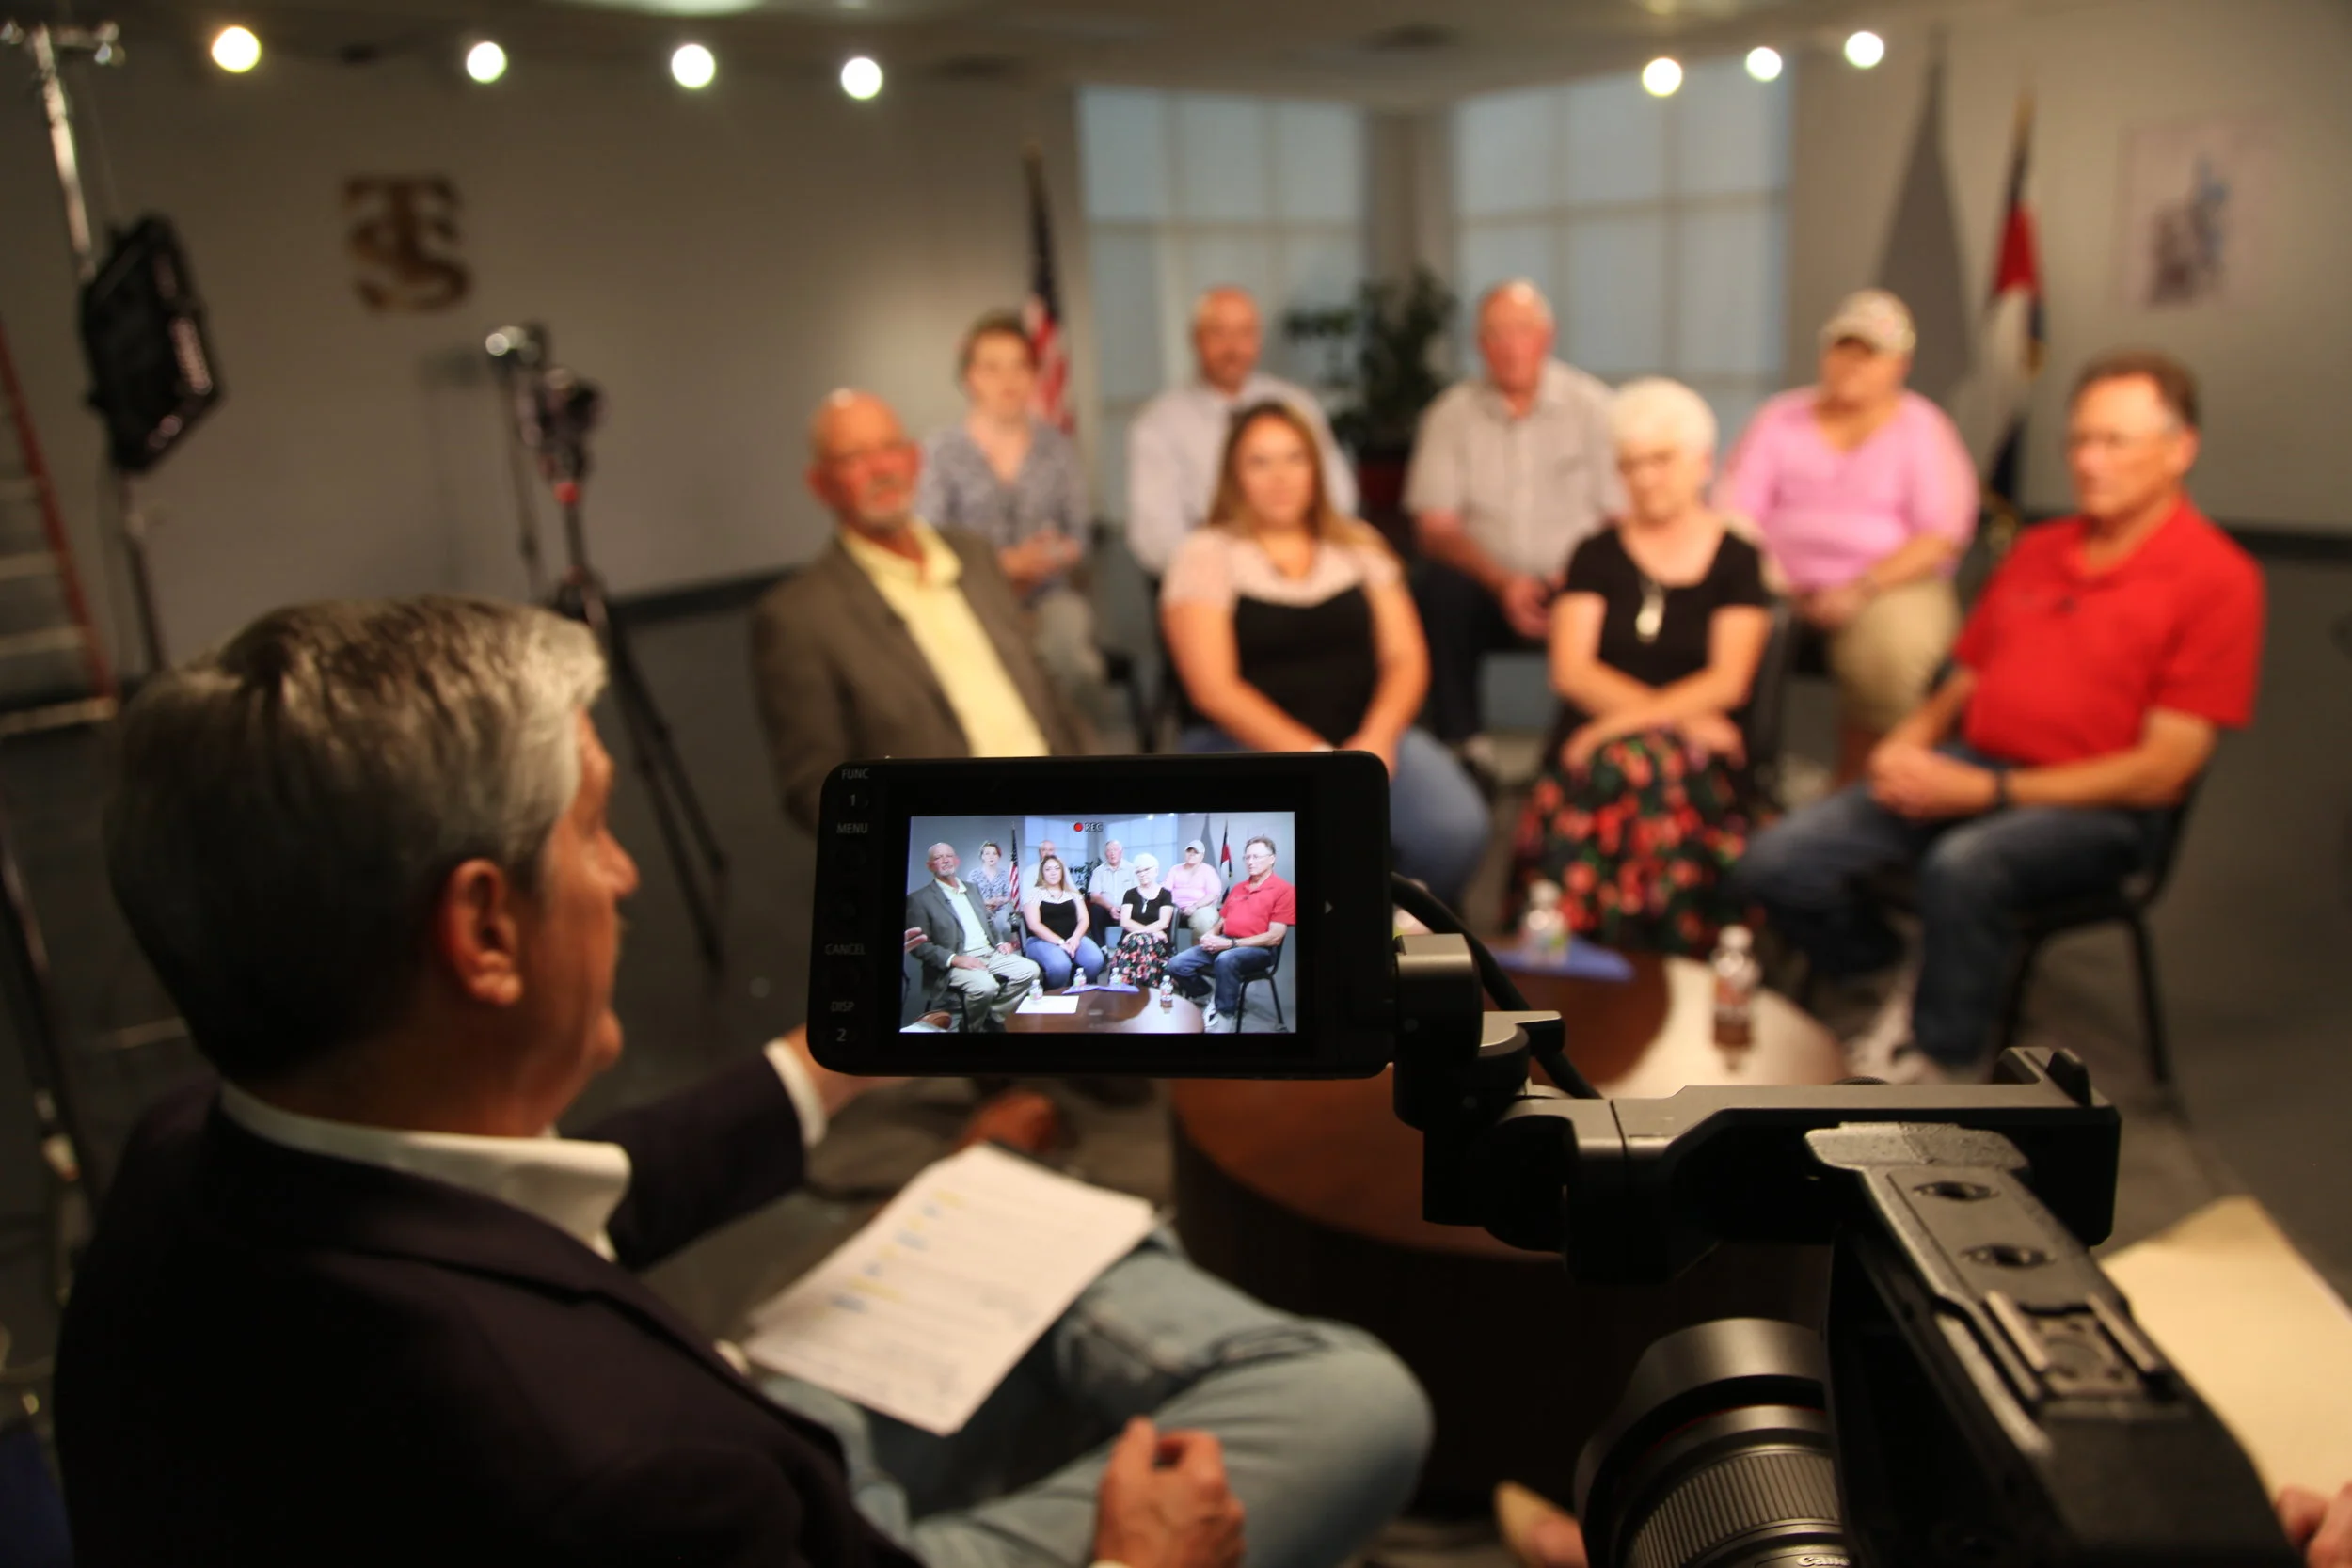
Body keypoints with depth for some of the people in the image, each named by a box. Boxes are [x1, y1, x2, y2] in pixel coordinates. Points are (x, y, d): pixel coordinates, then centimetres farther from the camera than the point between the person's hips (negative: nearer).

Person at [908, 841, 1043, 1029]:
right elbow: (919, 945, -9)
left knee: (1029, 969, -12)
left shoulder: (972, 889, 18)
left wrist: (1000, 943, 7)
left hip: (990, 954, 7)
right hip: (955, 963, -7)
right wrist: (953, 959, -21)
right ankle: (971, 1028, -8)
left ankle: (994, 1017, 0)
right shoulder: (919, 899, -3)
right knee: (985, 985, -35)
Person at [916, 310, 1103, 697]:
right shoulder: (938, 451, 4)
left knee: (1070, 632, -32)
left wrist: (1051, 558, -10)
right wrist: (1004, 563, -12)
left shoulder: (1058, 447, 14)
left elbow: (1077, 537, 12)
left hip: (1047, 594, 3)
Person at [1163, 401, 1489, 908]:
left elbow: (1407, 659, 9)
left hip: (1365, 736, 4)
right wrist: (1315, 755, -16)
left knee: (1457, 828, -25)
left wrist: (1376, 739, -11)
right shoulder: (1205, 556, 4)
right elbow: (1214, 689, -6)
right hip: (1246, 745, -3)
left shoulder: (1359, 546, 17)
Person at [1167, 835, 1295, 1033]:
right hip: (1224, 945, 7)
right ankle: (1214, 998, 9)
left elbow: (1274, 937, -13)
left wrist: (1230, 943, -17)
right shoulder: (1237, 888, 20)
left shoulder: (1284, 890, -5)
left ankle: (1224, 1018, -25)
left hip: (1258, 950, -7)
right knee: (1176, 965, -13)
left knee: (1226, 959, -41)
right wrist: (1210, 936, -2)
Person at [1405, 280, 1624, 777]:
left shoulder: (1592, 408, 3)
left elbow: (1622, 517, -1)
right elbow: (1434, 527, -3)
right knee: (1438, 586, -31)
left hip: (1572, 588, 0)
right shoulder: (1452, 414, 3)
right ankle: (1464, 746, -21)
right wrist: (1502, 582, -20)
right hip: (1487, 586, 0)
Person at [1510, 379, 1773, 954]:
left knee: (1637, 766, -37)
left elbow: (1729, 682, 0)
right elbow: (1571, 670, 4)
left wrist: (1631, 720, -16)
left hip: (1695, 755, -1)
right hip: (1595, 740, 1)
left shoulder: (1737, 561, 13)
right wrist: (1676, 712, -10)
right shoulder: (1597, 555, 17)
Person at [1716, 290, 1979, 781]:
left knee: (1892, 649, -35)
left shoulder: (1923, 428, 8)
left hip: (1891, 587, -2)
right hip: (1780, 583, 2)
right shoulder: (1780, 420, 14)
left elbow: (1942, 536, -3)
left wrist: (1860, 590, -17)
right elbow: (1734, 511, 5)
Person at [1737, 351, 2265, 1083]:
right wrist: (1906, 745, -3)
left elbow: (2161, 770, -11)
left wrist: (1989, 790, -16)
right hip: (1967, 772, 6)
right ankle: (1905, 996, 11)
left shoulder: (2218, 578, -4)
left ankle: (1943, 1056, -13)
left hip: (2095, 808, -6)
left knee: (1963, 865, -39)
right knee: (1778, 861, -15)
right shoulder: (2036, 550, 17)